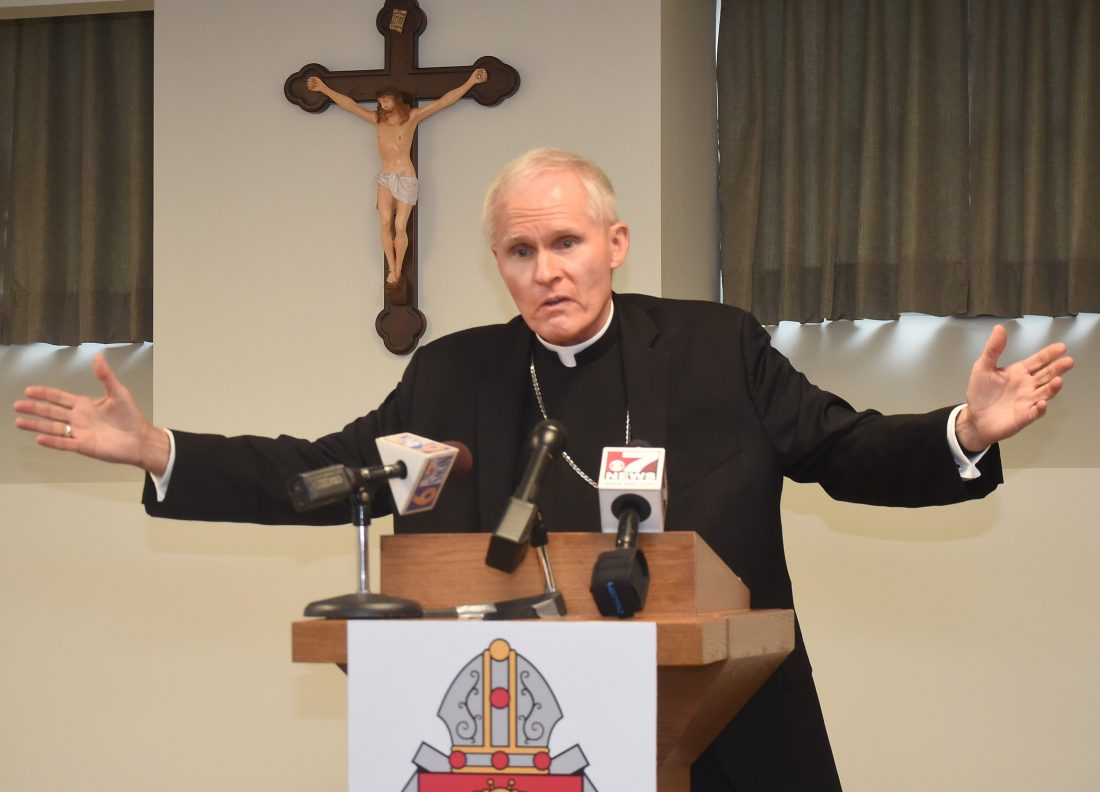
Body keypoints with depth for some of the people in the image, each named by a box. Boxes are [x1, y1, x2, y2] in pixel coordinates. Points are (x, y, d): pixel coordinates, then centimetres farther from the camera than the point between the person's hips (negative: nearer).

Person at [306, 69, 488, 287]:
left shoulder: (412, 117, -1)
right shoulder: (377, 120, 9)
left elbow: (444, 101, -4)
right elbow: (350, 104, 10)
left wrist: (470, 82, -9)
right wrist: (324, 89, 8)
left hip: (406, 179, -3)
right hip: (385, 178, 3)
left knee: (400, 226, -7)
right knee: (386, 224, -11)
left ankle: (399, 269, 5)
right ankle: (391, 269, -5)